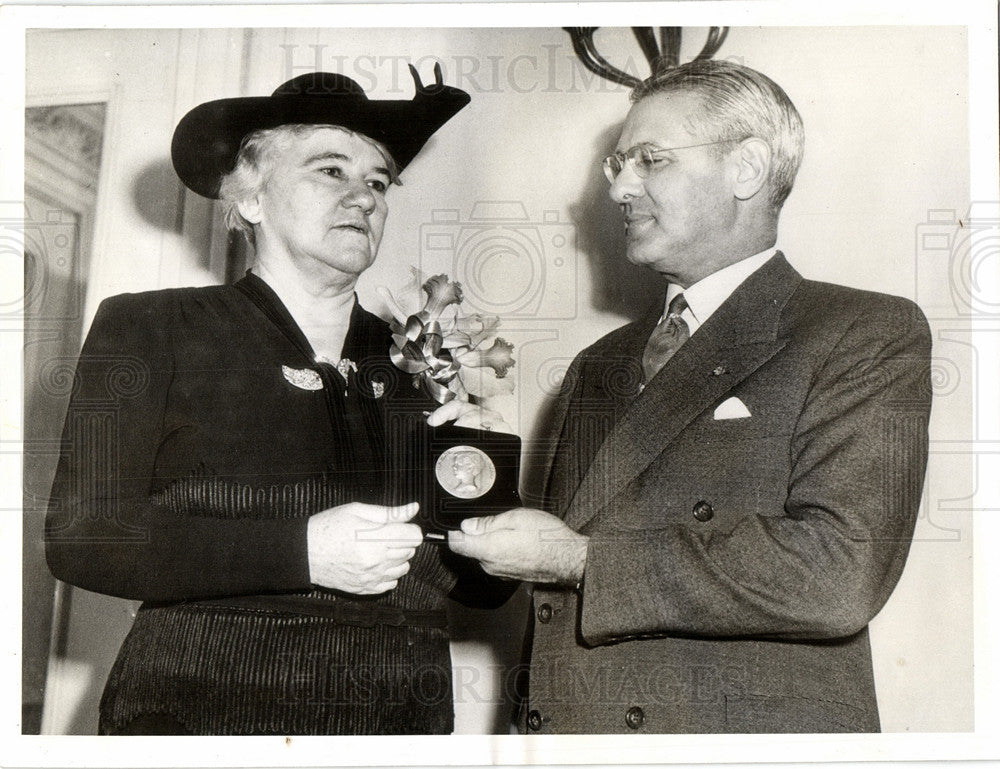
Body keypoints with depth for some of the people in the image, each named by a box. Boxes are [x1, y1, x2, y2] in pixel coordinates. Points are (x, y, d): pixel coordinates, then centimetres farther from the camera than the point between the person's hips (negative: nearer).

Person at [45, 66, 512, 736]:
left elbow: (489, 587, 14)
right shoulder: (147, 330, 2)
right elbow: (80, 537, -9)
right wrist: (302, 550, -17)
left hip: (406, 722, 3)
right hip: (201, 714, -3)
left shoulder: (418, 363, 10)